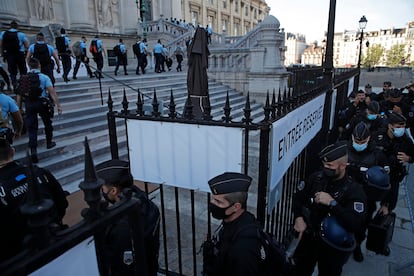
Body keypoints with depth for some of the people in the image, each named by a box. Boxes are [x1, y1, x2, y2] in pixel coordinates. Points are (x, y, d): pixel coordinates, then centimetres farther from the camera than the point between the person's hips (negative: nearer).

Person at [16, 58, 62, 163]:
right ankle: (49, 142, 37)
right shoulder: (44, 77, -3)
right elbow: (52, 92, -12)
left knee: (31, 128, 4)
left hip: (29, 104, 2)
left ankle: (33, 150, -7)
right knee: (47, 123, 22)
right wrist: (58, 105, -11)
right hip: (42, 102, -2)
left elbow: (19, 94, 5)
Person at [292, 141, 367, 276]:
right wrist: (298, 218, -10)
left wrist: (332, 203, -36)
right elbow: (298, 197, 5)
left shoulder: (354, 191, -20)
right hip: (309, 237, 4)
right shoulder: (316, 177, -8)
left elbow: (356, 225, -30)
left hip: (333, 246, -4)